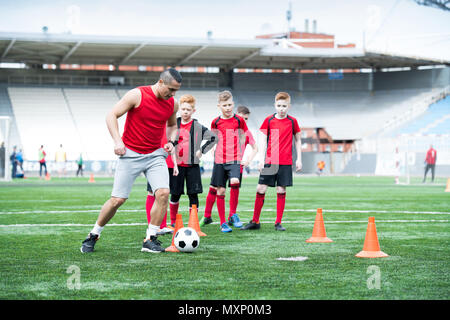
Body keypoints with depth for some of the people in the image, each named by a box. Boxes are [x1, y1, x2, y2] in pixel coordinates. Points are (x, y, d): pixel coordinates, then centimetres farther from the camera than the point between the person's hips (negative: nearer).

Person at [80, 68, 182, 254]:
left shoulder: (172, 104, 3)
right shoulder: (137, 95, -12)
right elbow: (112, 115, -8)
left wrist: (171, 141, 4)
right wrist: (117, 141, -18)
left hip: (155, 155, 4)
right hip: (130, 154, -4)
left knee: (163, 193, -16)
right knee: (118, 200, -5)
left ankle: (150, 239, -4)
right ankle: (94, 235, 16)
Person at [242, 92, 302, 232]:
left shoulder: (292, 121, 3)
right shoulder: (269, 120, 2)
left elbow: (298, 140, 11)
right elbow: (263, 140, 5)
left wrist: (299, 159, 6)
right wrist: (262, 159, -2)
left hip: (286, 162, 0)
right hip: (269, 161, 0)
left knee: (281, 191, 0)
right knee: (261, 189, -1)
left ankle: (278, 222, 8)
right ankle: (255, 221, 9)